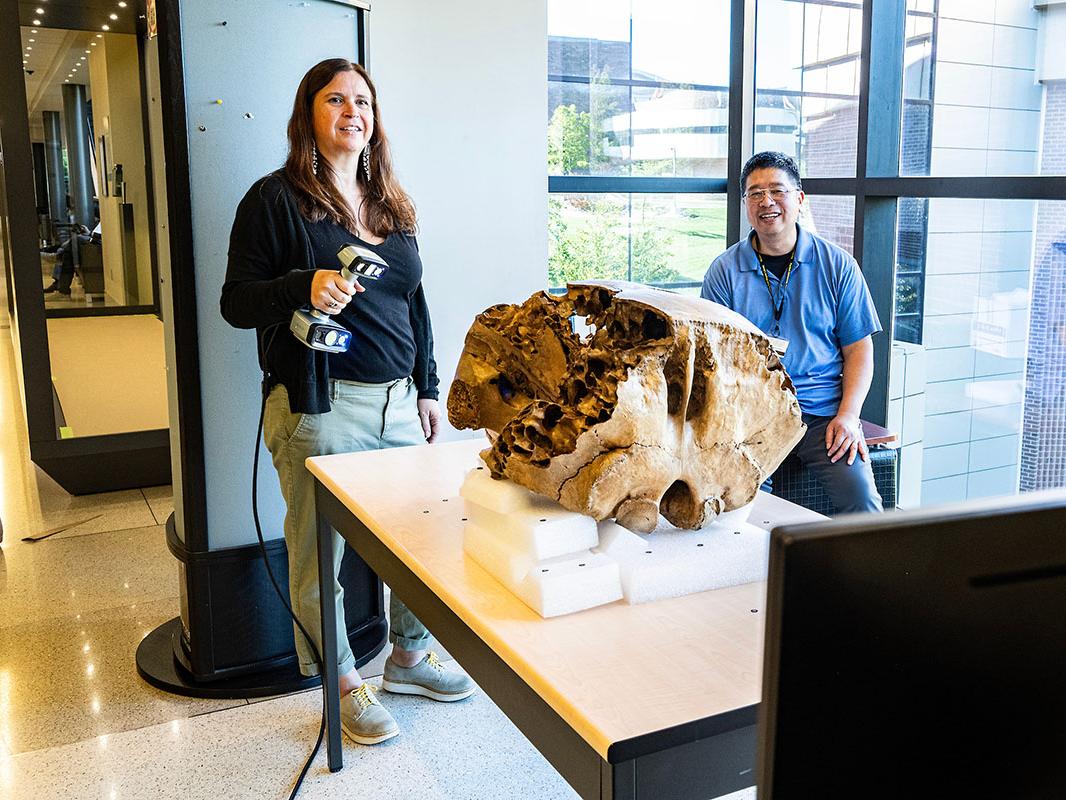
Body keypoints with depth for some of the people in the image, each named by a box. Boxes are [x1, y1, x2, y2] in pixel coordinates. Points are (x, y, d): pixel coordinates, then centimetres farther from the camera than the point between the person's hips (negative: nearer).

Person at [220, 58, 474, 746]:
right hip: (319, 410, -5)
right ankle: (345, 684, 24)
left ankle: (409, 657, 32)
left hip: (397, 401, 6)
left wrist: (427, 389, 15)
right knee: (320, 557, 4)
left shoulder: (391, 204, 16)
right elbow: (236, 301, -5)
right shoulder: (276, 198, -3)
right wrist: (304, 288, -24)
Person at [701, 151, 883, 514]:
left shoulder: (837, 265, 8)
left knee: (860, 495, -21)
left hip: (824, 410, 1)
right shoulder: (725, 270, 7)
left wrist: (848, 416, -7)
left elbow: (858, 349, 8)